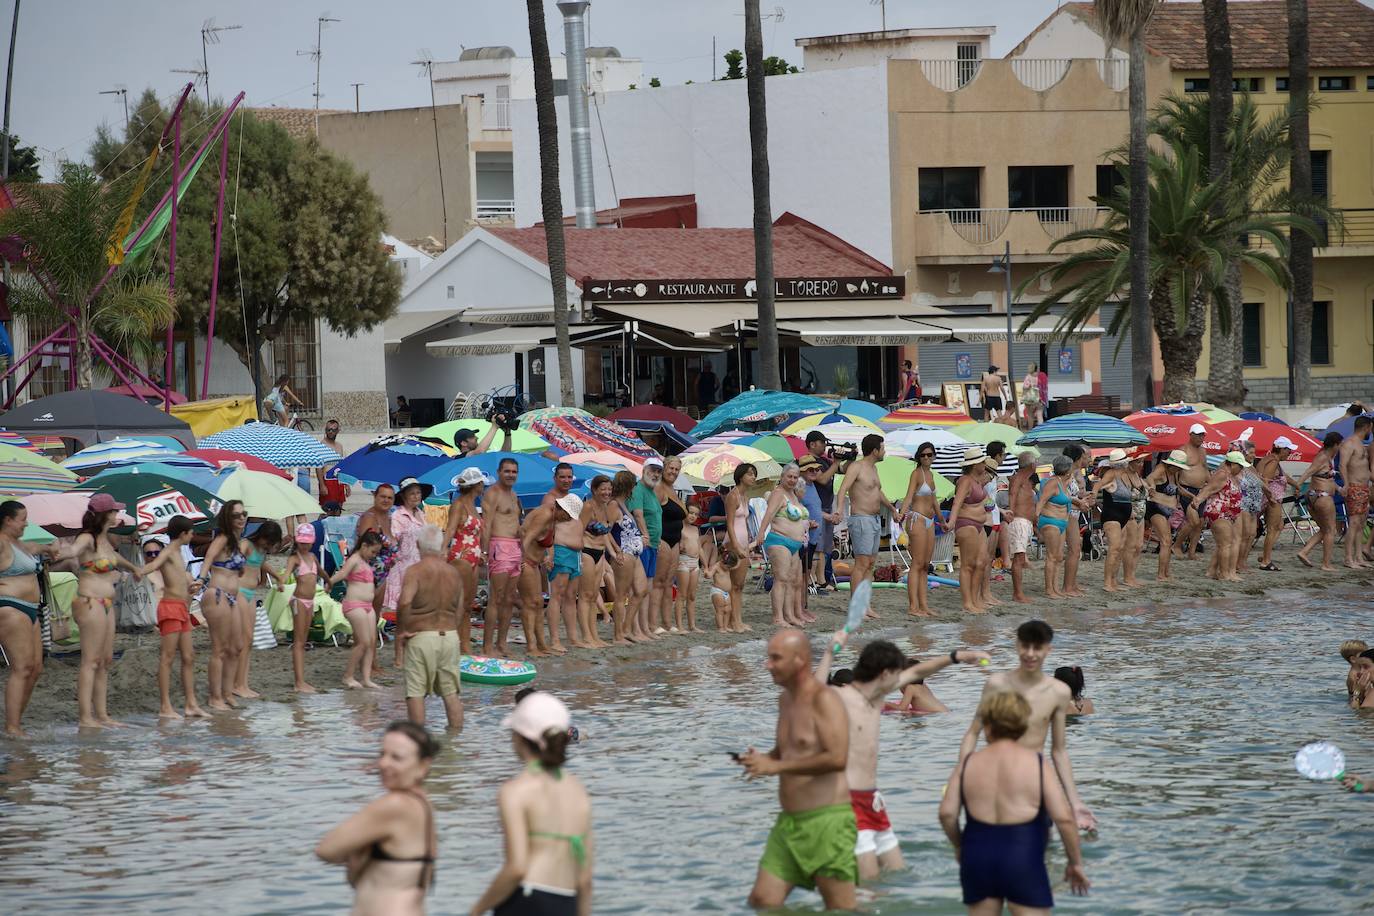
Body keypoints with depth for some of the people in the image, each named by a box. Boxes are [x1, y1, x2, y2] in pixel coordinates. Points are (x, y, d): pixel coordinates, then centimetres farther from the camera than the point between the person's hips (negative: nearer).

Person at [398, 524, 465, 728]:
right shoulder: (453, 572, 6)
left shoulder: (415, 571, -11)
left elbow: (405, 602, -26)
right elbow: (459, 608, 13)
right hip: (450, 634, 5)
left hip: (422, 637, -5)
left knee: (416, 691, 3)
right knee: (451, 692, 11)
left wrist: (403, 629, -14)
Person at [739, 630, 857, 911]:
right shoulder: (786, 699, 15)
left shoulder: (824, 699, -12)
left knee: (840, 911, -4)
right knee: (762, 901, 1)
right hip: (789, 822, 9)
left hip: (826, 821, -9)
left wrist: (776, 766, -21)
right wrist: (760, 759, 7)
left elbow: (837, 758, -25)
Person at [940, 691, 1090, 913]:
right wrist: (1075, 862, 2)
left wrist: (958, 845, 17)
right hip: (1024, 861, -3)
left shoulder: (968, 763, 4)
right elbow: (1063, 818, -9)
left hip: (977, 858, 3)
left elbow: (947, 813, -2)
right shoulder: (1036, 763, -4)